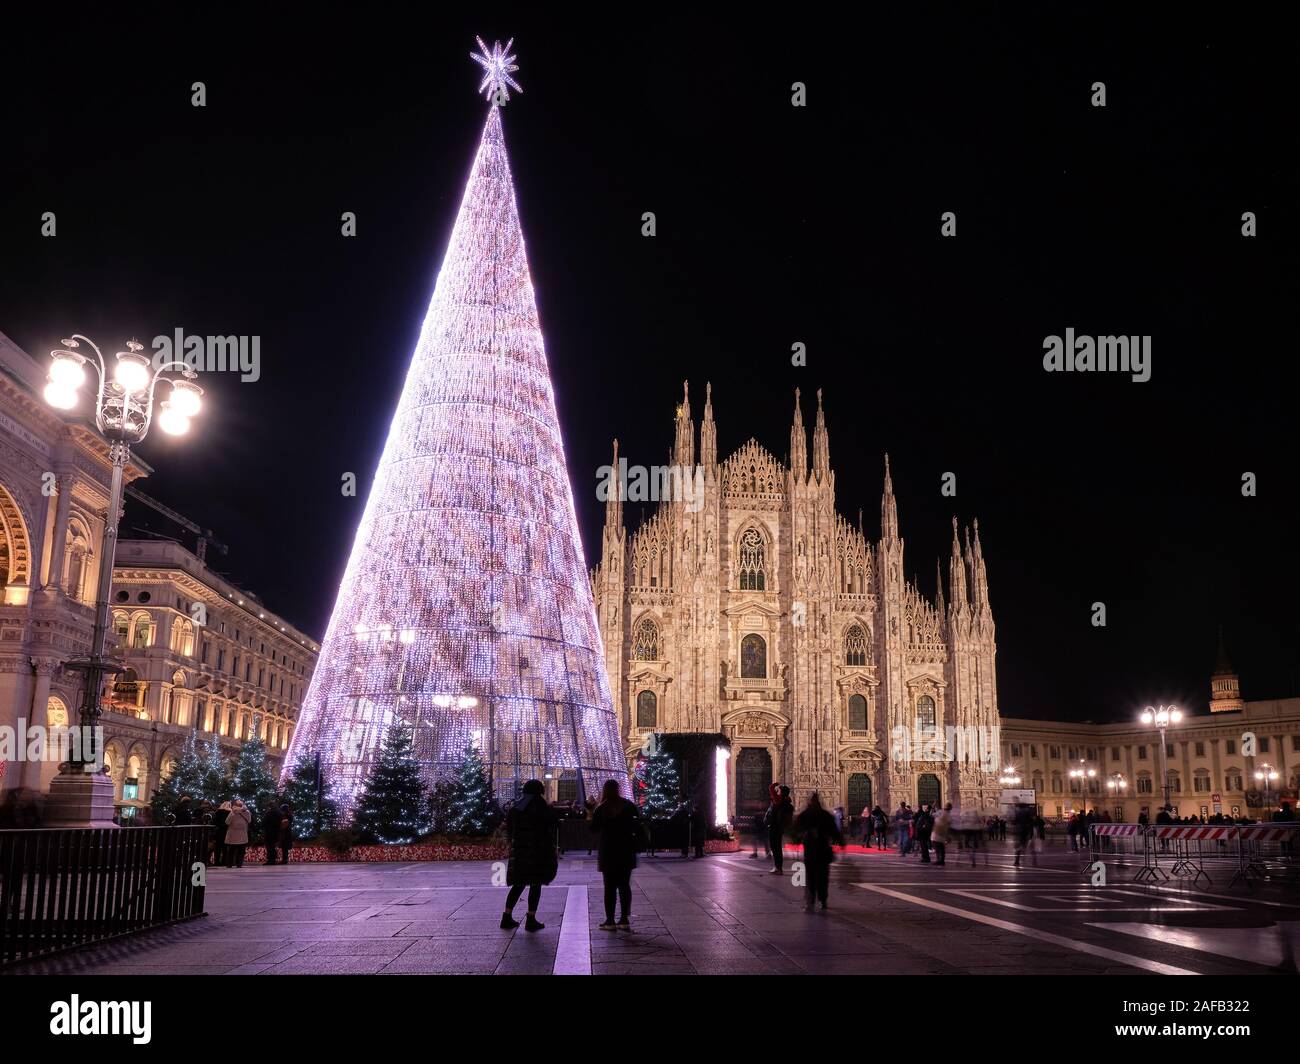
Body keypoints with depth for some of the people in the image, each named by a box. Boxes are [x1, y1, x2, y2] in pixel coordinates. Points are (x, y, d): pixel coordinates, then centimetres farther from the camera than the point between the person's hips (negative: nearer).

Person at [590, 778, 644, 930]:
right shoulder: (629, 806, 0)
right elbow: (638, 825, 3)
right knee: (625, 886, 8)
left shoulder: (601, 809, -8)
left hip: (607, 852, -3)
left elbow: (593, 829, -2)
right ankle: (625, 919, 6)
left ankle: (610, 921, 3)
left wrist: (591, 816, 12)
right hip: (626, 851, 3)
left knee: (610, 887, 3)